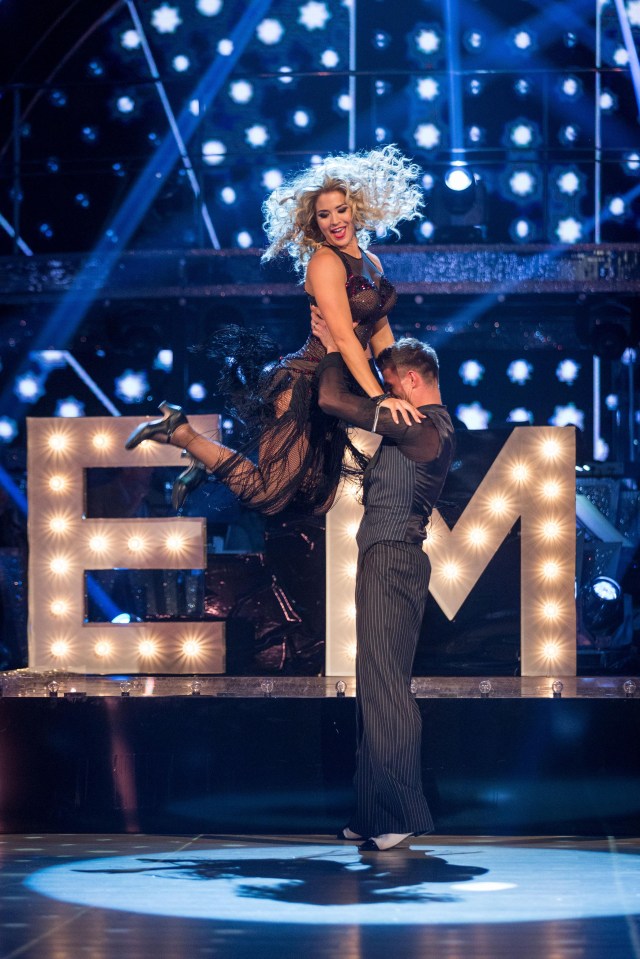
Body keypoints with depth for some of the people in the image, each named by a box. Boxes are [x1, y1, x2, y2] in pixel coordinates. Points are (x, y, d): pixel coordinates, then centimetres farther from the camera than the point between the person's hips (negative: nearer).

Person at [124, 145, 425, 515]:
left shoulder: (371, 264, 13)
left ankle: (212, 461, 20)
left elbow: (381, 334, 18)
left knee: (315, 503, 9)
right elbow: (343, 336, -21)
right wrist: (380, 397, -26)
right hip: (302, 387, -9)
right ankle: (179, 431, 1)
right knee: (267, 494, -12)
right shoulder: (324, 262, -13)